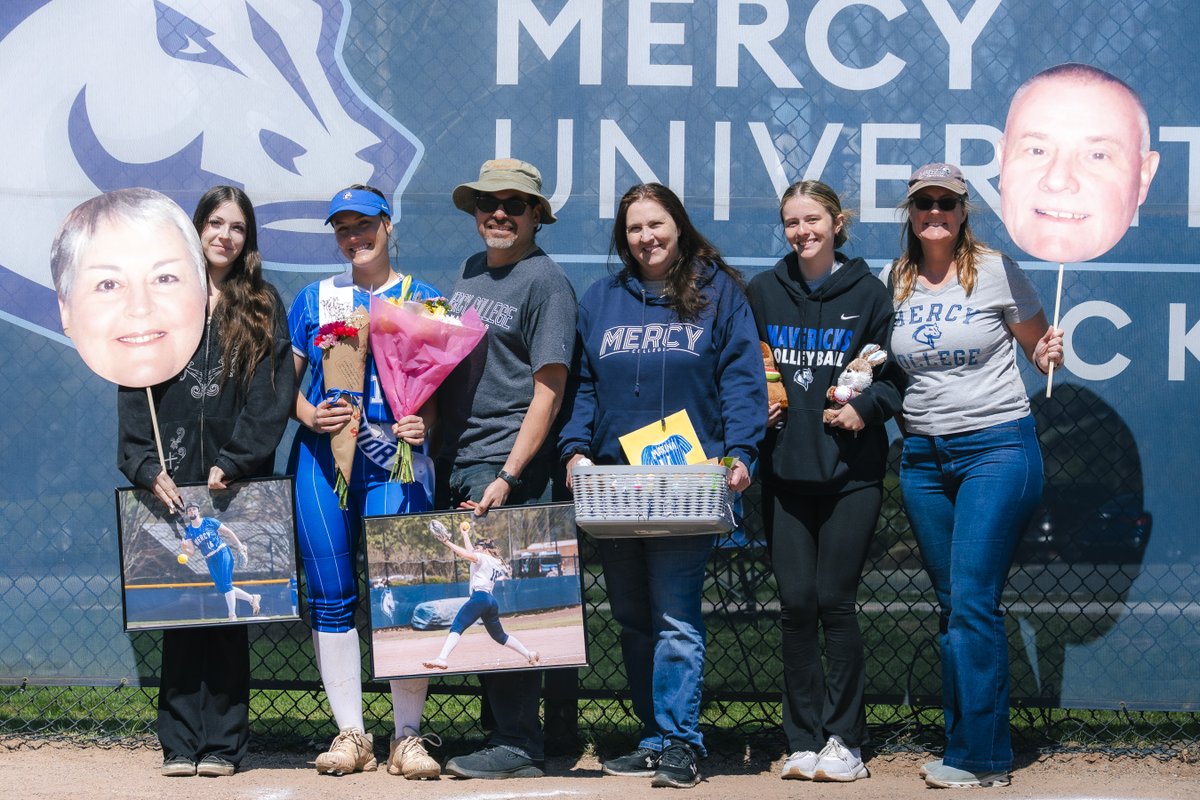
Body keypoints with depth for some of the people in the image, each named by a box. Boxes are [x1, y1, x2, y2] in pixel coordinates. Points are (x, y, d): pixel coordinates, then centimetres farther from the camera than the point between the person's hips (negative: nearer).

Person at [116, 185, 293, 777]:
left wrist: (232, 462, -11)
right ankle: (180, 742, 3)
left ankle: (222, 743, 3)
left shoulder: (263, 310, 8)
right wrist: (147, 466, -8)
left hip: (235, 483, -1)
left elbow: (272, 397, 0)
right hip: (170, 480, 1)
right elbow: (134, 389, 4)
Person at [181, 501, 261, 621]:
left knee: (226, 584, -16)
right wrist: (184, 548, -25)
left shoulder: (209, 522, -4)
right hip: (210, 561, 5)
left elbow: (228, 532, 1)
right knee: (221, 588, 4)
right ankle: (252, 598, 18)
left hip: (222, 554, -5)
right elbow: (191, 553, -2)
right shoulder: (188, 531, 4)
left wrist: (240, 547, -3)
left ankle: (232, 616, -11)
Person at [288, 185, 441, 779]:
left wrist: (424, 423, -14)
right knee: (330, 594, 2)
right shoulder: (315, 299, 13)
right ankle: (350, 734, 11)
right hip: (321, 459, 2)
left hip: (394, 461, -2)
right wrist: (308, 414, -7)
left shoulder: (423, 300, 8)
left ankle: (408, 737, 2)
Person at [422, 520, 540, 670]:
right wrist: (465, 534, 48)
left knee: (456, 627, -21)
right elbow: (471, 553, 40)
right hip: (492, 601, 9)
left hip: (480, 597, -9)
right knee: (500, 636, 25)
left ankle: (441, 659, -40)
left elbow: (468, 554, -15)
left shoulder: (484, 558, 7)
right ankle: (529, 654, 25)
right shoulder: (496, 563, 27)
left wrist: (447, 542, -16)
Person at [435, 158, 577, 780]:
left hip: (507, 469, -7)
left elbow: (548, 391, -12)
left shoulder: (545, 281, -7)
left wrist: (508, 477, -18)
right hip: (455, 463, 7)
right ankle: (498, 729, 18)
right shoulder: (470, 272, 15)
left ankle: (520, 745, -1)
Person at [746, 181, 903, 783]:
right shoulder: (763, 292, 9)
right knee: (795, 603, 1)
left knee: (835, 601, -4)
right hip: (784, 470, 2)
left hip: (850, 473, -2)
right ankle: (804, 740, 8)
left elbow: (896, 375, 5)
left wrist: (865, 407, -12)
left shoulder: (867, 294, 2)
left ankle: (844, 739, 5)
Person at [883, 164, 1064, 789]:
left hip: (996, 448, -5)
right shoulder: (894, 282, 7)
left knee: (972, 603, -11)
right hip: (922, 456, 5)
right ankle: (973, 749, 15)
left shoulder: (995, 271, -4)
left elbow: (1038, 347, 4)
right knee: (952, 605, 8)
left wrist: (1050, 354, -17)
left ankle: (979, 756, -6)